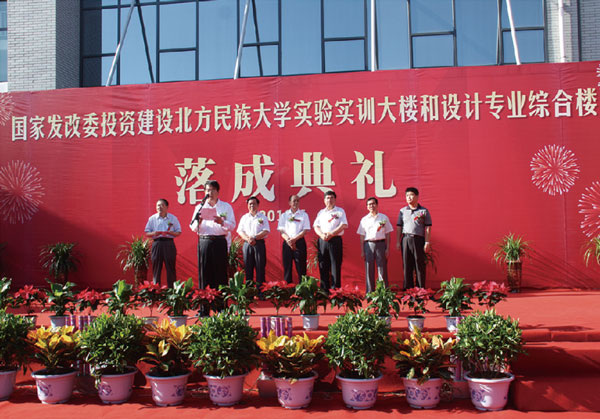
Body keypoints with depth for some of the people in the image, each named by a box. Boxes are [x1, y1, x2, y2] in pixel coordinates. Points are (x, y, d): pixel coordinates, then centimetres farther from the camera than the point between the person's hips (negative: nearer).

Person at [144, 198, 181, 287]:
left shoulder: (173, 218, 8)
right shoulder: (152, 218, 10)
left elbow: (178, 232, 7)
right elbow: (147, 233, 10)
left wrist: (169, 232, -12)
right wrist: (154, 233, -12)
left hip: (169, 243, -1)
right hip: (157, 243, 1)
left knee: (170, 268, -1)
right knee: (156, 268, 1)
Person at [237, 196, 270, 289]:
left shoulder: (263, 217, 8)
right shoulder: (244, 217, 16)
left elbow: (266, 231, -2)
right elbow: (240, 231, 8)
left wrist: (254, 238, -14)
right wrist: (248, 239, -11)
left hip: (259, 244, -2)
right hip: (247, 244, 2)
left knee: (260, 267, -5)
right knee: (248, 267, 0)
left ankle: (260, 287, -4)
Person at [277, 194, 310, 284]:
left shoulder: (304, 215, 7)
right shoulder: (284, 215, 11)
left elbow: (305, 230, -1)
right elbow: (281, 230, 4)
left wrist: (294, 239, -12)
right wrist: (288, 240, -13)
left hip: (299, 242, -1)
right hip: (287, 243, 2)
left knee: (301, 267, -3)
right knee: (287, 267, 1)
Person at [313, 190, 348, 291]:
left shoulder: (340, 211, 7)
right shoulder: (321, 212, 18)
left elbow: (343, 225, -5)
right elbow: (316, 226, 11)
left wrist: (331, 234, -14)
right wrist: (322, 235, -9)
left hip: (335, 240, -4)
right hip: (322, 241, 4)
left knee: (336, 266, -5)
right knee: (323, 266, 2)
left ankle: (335, 289, -4)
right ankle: (324, 289, 7)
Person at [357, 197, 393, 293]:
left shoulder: (384, 218, 8)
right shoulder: (364, 219, 11)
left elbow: (387, 234, 7)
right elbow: (362, 236, 11)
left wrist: (387, 248, 0)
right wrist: (362, 251, 5)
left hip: (381, 244, -1)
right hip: (368, 244, 1)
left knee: (382, 269, -1)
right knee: (369, 270, 1)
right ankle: (370, 292, 8)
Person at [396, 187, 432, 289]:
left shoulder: (424, 211, 6)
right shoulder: (402, 211, 13)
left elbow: (428, 228, 2)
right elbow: (399, 227, 12)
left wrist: (427, 243, -6)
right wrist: (398, 242, 5)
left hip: (419, 240, -2)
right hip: (405, 239, 2)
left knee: (420, 266, -1)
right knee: (407, 266, 3)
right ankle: (408, 289, 9)